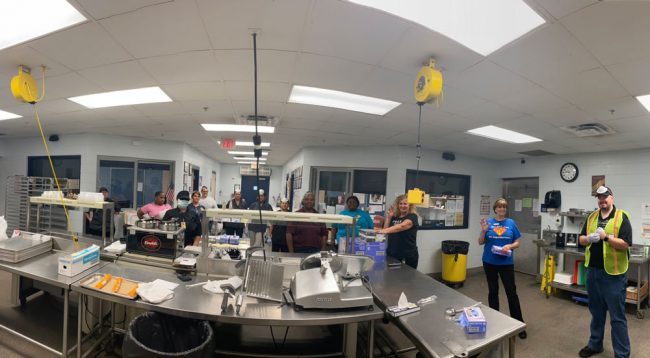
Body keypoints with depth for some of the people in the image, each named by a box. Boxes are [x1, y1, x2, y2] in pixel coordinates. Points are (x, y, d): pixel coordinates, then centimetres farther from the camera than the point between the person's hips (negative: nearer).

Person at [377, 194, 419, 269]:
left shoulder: (412, 217, -7)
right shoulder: (394, 217, 10)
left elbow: (401, 226, -27)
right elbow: (385, 230, 7)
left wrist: (385, 230, -42)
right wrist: (388, 218, -5)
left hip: (409, 255, -4)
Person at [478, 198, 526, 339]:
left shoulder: (511, 223, 1)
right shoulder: (488, 222, -1)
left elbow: (517, 243, 4)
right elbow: (480, 242, -1)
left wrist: (509, 246, -17)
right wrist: (483, 231, -18)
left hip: (506, 263, 0)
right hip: (490, 262, 0)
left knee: (511, 292, 2)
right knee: (493, 291, 11)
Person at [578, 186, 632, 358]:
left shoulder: (622, 217, -7)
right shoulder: (591, 217, 8)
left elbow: (625, 244, -13)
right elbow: (581, 240, 8)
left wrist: (606, 237, -24)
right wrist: (589, 238, -12)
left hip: (613, 274, -5)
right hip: (593, 271, 5)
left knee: (617, 316, 3)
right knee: (596, 312, 18)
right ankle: (595, 344, 31)